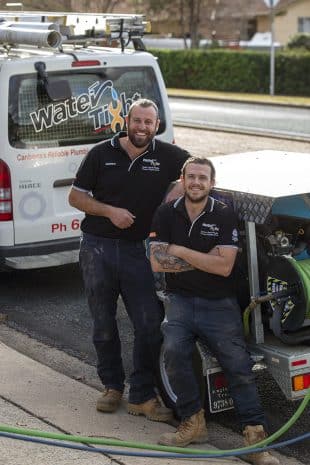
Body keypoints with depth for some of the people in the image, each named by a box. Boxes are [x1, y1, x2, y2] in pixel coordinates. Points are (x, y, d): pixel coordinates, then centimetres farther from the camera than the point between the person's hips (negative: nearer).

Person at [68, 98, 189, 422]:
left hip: (137, 250, 0)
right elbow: (76, 196, 4)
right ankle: (112, 386, 28)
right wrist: (110, 211, -12)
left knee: (150, 324, -5)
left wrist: (182, 185, -11)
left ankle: (141, 395, 7)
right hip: (97, 249, 0)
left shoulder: (167, 155, 0)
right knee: (103, 324, 10)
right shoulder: (101, 154, 1)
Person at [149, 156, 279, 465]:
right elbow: (157, 263, -5)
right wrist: (205, 259, -9)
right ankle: (192, 422, -10)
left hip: (219, 303, 0)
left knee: (238, 366, -10)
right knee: (174, 350, -25)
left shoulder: (224, 215, -2)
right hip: (180, 300, 1)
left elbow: (224, 266, -12)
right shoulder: (166, 214, 4)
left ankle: (255, 433, -6)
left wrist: (180, 251, -11)